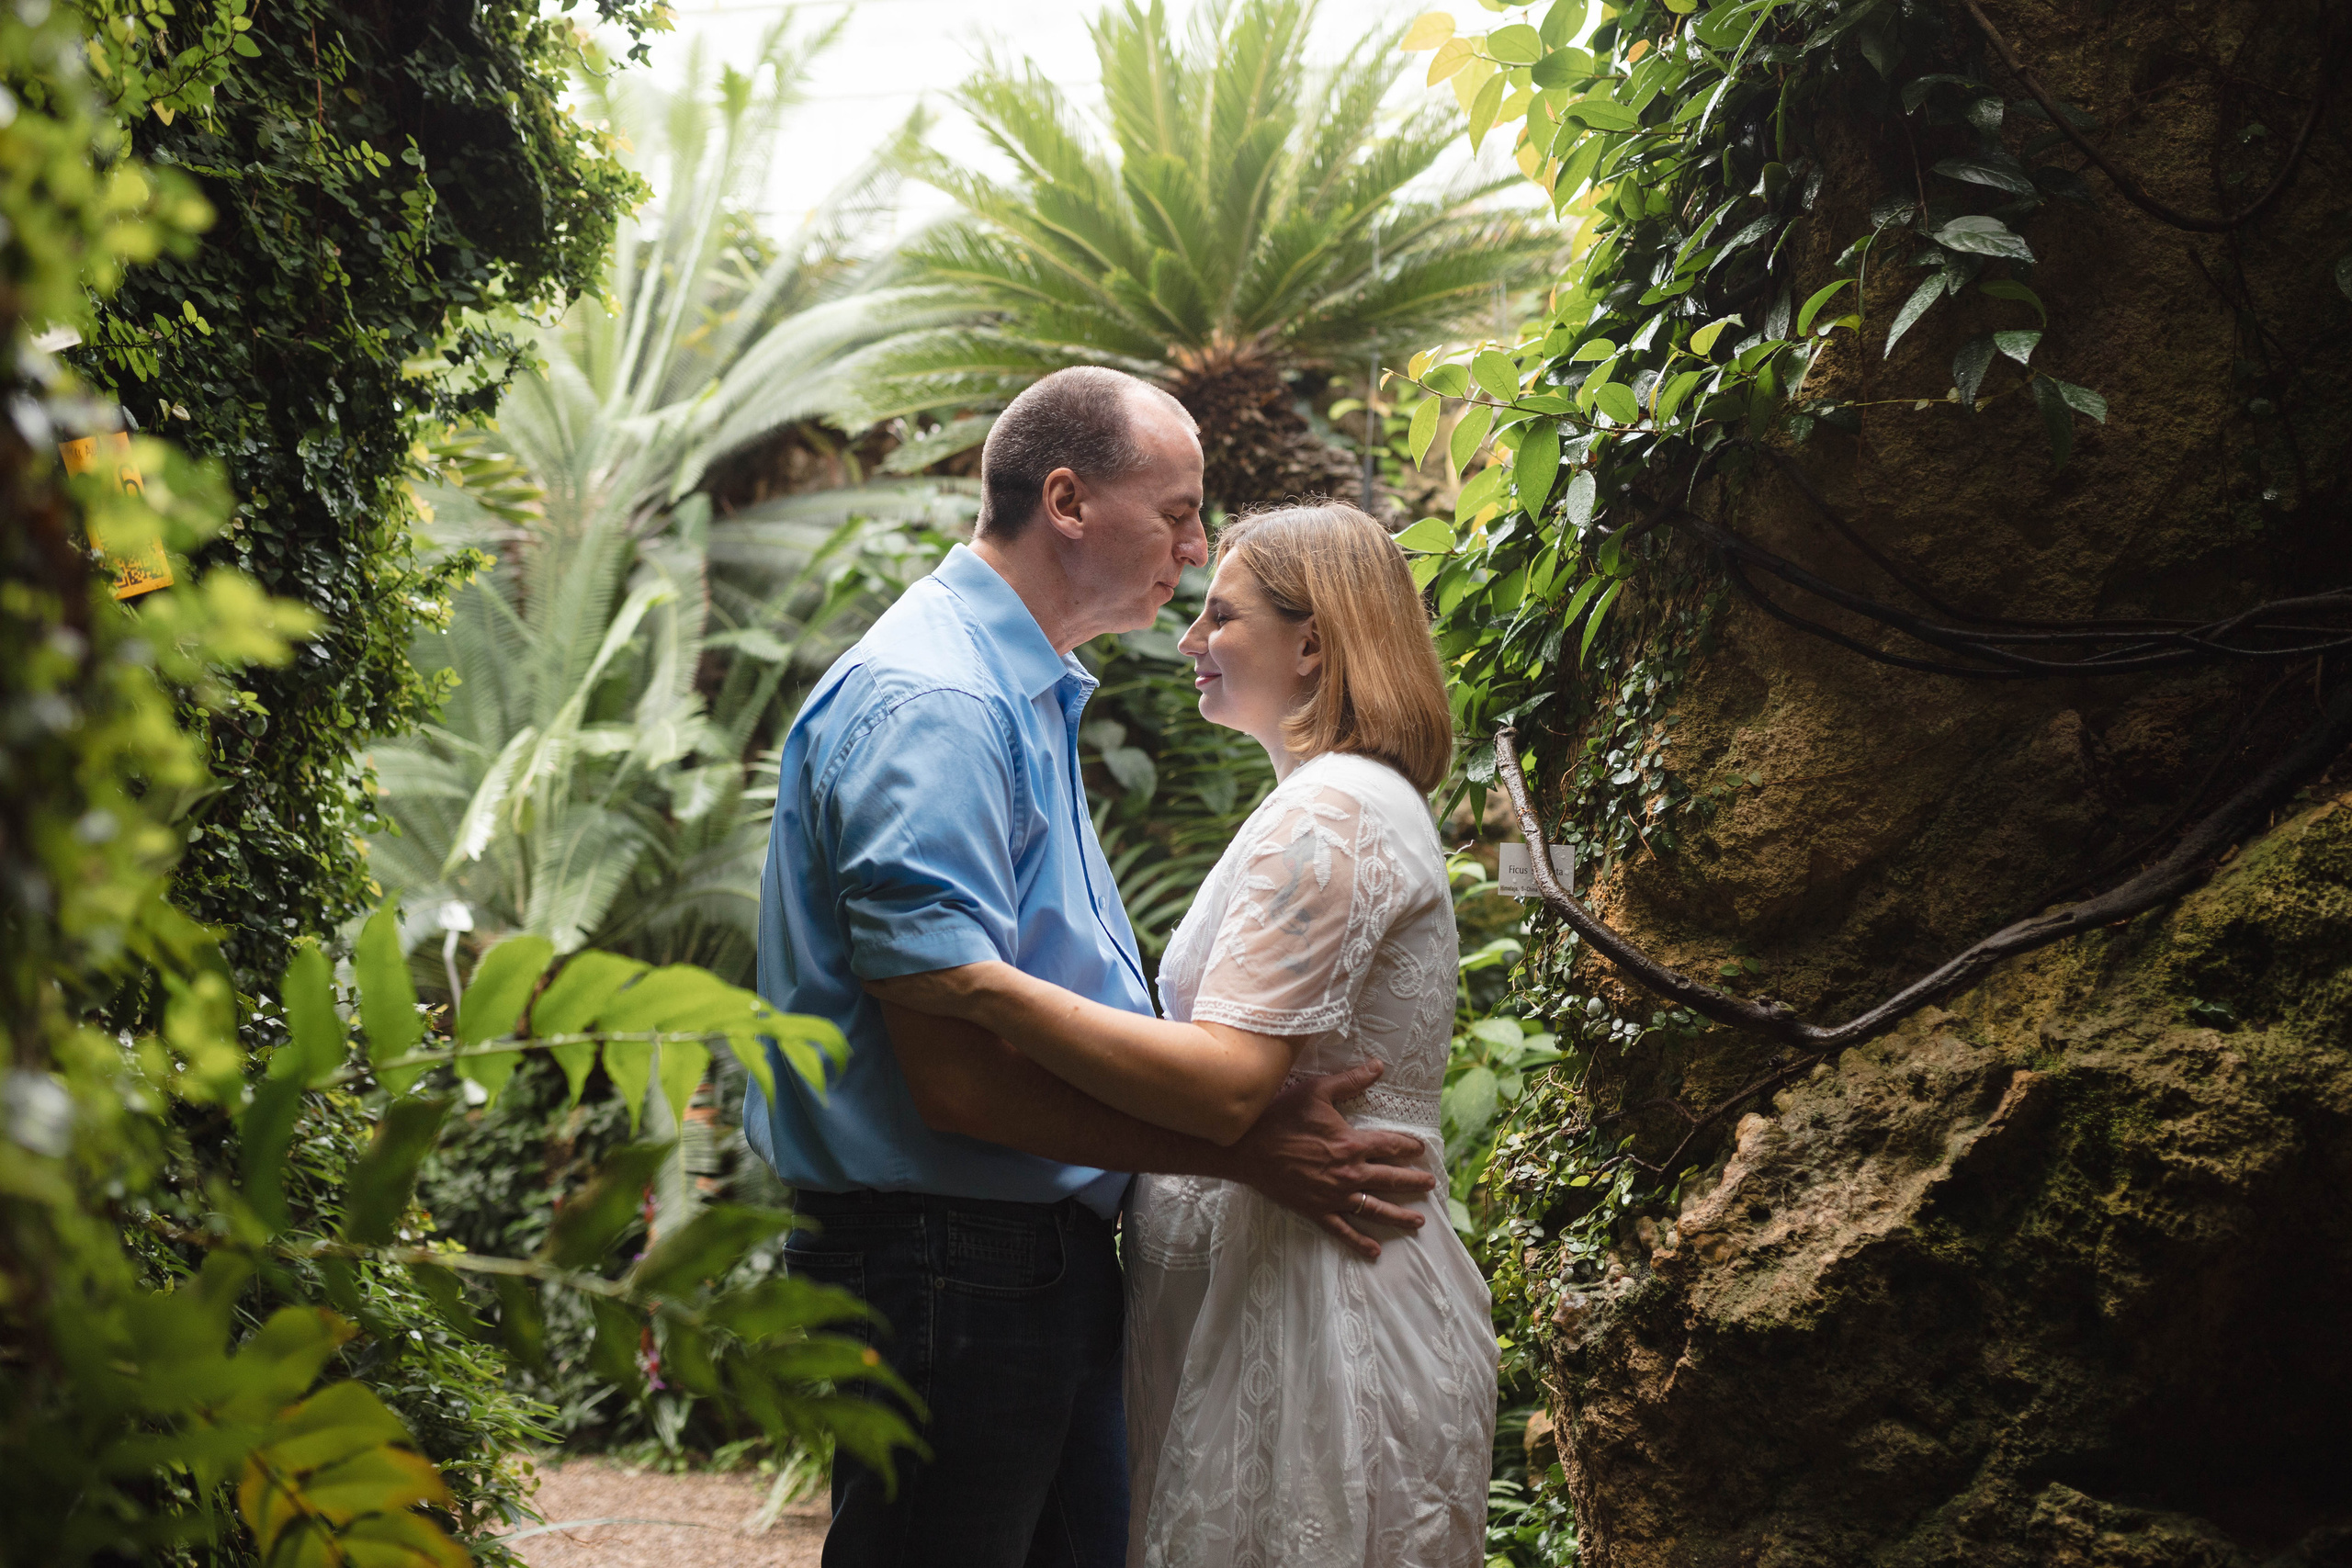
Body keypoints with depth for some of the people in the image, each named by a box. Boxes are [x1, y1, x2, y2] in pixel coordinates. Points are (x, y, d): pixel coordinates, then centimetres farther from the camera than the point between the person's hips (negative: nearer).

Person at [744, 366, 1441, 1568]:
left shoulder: (1028, 698, 16)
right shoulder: (930, 704, -18)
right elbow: (959, 1080, -23)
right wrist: (1244, 1151, -20)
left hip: (1048, 1263, 10)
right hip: (949, 1270, -10)